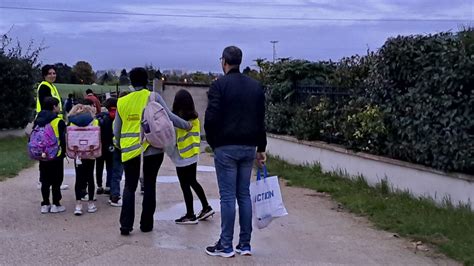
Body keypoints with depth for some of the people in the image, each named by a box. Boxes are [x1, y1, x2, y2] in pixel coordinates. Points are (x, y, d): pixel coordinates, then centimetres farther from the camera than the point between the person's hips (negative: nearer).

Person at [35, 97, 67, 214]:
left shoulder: (38, 120, 5)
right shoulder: (59, 122, -13)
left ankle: (45, 204, 16)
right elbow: (63, 139, -14)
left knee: (45, 181, 12)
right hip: (56, 156, -5)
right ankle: (56, 204, 8)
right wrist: (63, 152, -1)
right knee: (56, 181, 4)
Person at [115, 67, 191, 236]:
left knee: (129, 186, 10)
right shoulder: (153, 97, -3)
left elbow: (116, 130, 13)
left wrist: (120, 145, 29)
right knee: (149, 186, 10)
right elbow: (169, 117, -7)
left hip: (129, 149, 2)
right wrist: (186, 125, 8)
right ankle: (146, 224, 15)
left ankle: (126, 225, 1)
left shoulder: (122, 102, 7)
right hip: (152, 148, -2)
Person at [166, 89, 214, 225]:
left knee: (185, 185, 2)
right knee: (193, 182, 21)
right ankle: (206, 207, 24)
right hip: (193, 156, 7)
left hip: (182, 158, -7)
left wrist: (169, 152, -1)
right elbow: (196, 136, 9)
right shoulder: (195, 118, 2)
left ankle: (190, 215, 8)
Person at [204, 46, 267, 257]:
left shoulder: (219, 85, -8)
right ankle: (245, 244, 14)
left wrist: (212, 142, 2)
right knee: (244, 194, 10)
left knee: (228, 196, -2)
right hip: (248, 147, 5)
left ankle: (225, 246, 3)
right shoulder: (256, 86, 10)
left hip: (226, 147, -5)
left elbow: (211, 118, -14)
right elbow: (261, 119, 11)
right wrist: (260, 148, 16)